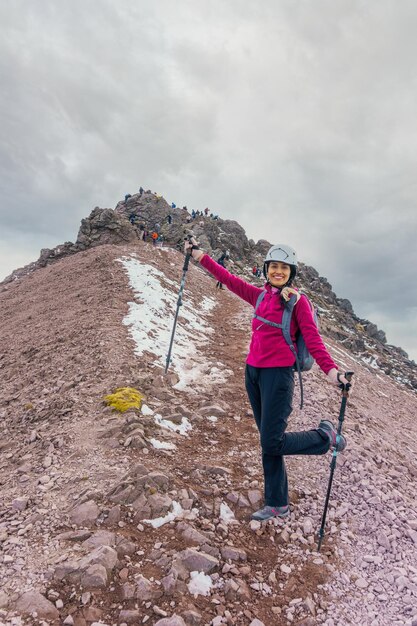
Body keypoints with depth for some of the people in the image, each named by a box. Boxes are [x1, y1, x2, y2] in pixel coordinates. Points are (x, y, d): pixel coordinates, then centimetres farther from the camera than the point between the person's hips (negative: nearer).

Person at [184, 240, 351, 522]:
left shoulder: (298, 301, -4)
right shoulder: (260, 296, 11)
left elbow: (313, 338, -11)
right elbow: (229, 279, 15)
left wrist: (330, 369, -25)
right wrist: (201, 256, 18)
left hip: (278, 374, -6)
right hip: (253, 372, 6)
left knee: (272, 444, -6)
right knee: (268, 443, 13)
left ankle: (326, 437, 18)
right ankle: (277, 504, 28)